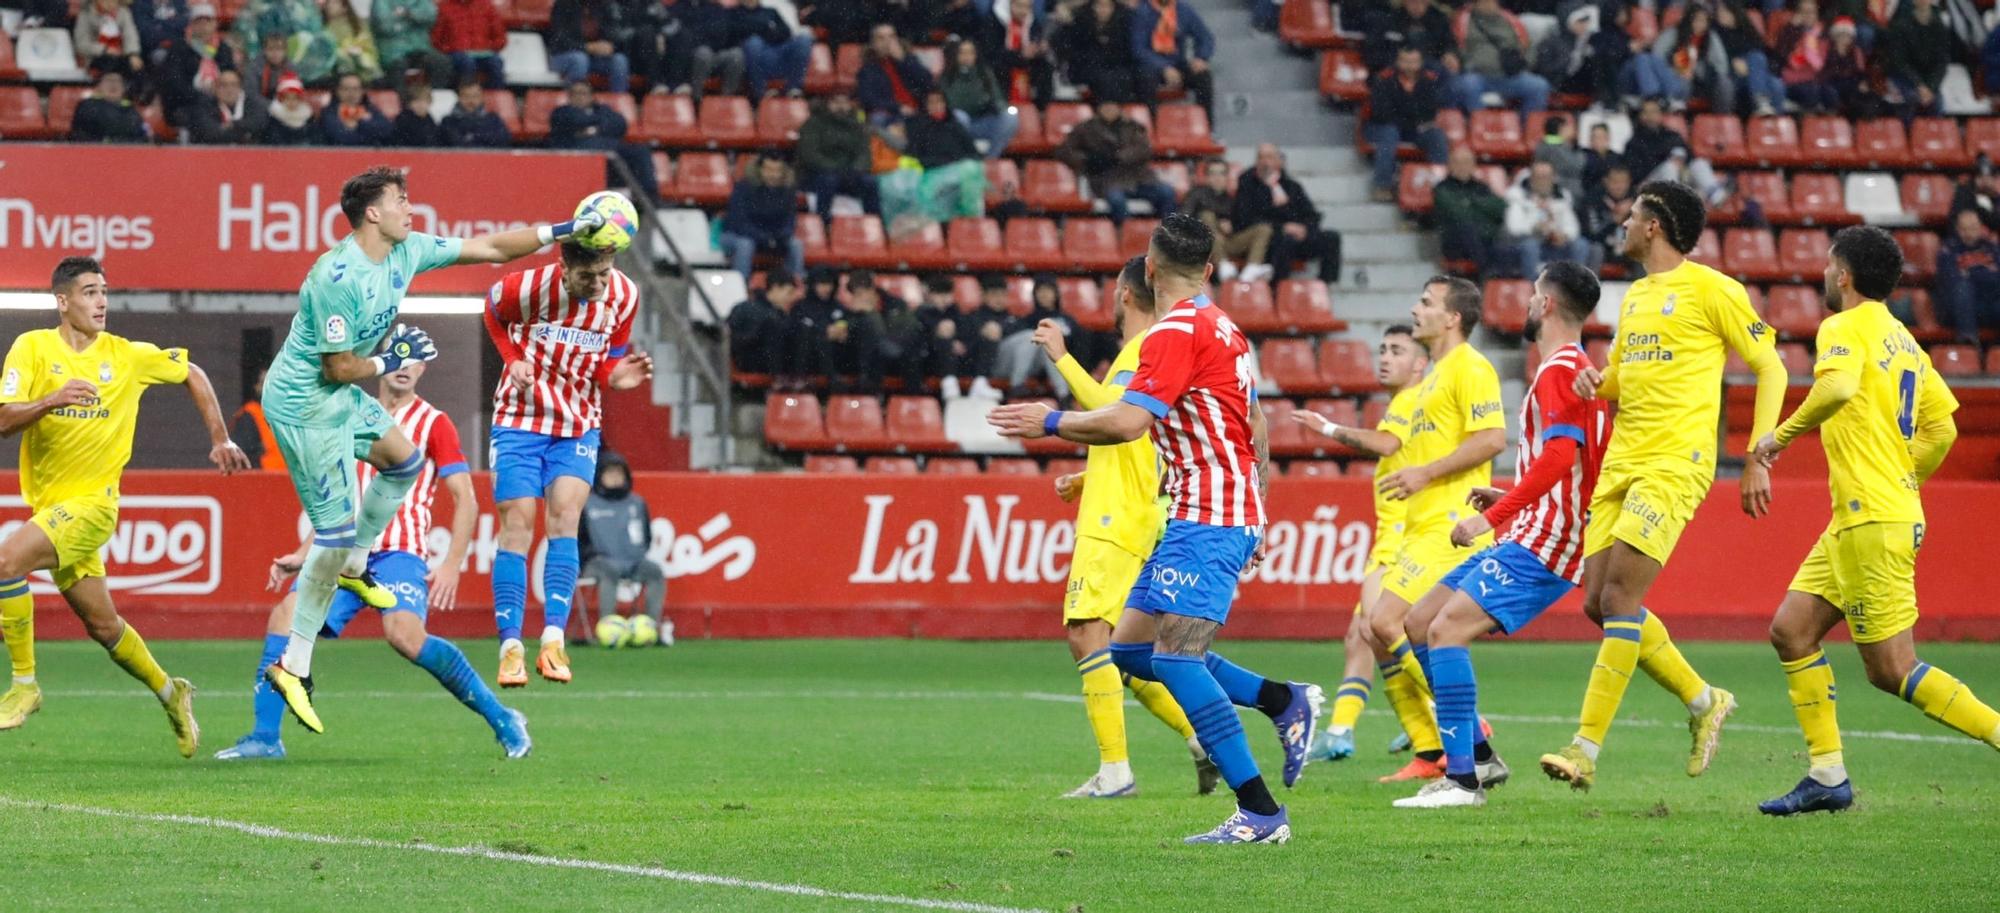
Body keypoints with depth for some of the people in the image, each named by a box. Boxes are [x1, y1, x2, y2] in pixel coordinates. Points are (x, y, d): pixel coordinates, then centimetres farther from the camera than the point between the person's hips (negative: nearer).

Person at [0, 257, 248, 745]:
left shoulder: (128, 356, -1)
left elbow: (193, 374, 17)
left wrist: (220, 440, 14)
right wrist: (53, 400, -32)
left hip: (91, 501, -3)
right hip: (49, 502, 3)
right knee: (102, 625, 11)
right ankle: (169, 692, 34)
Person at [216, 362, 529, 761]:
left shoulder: (434, 424, 3)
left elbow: (466, 500, -1)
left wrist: (451, 565, -13)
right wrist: (301, 556, 19)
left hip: (400, 552, -5)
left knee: (404, 634, -30)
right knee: (287, 613, -17)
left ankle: (502, 719, -15)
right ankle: (265, 738, -12)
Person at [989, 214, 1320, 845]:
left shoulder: (1178, 331, -14)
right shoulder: (1221, 329, 17)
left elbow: (1127, 421, -23)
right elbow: (1256, 431, 23)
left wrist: (1050, 423, -9)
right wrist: (1255, 519, 29)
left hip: (1209, 519, -10)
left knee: (1175, 655, -18)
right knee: (1131, 649, 11)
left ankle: (1260, 812, -20)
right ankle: (1285, 702, 14)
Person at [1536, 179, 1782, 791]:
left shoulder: (1709, 289, -4)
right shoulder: (1635, 297, 19)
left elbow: (1770, 367, -3)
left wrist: (1757, 460, -10)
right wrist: (1595, 383, 6)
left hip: (1675, 464, -9)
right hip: (1622, 464, 9)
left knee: (1621, 596, -16)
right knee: (1598, 603, 2)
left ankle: (1587, 747, -17)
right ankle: (1702, 701, 18)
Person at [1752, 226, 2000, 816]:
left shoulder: (1846, 328, -9)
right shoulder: (1902, 340, 17)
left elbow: (1837, 388, -31)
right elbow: (1942, 428, 16)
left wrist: (1783, 434, -19)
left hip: (1871, 522, -10)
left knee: (1892, 670, -8)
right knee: (1791, 630, 10)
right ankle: (1828, 777, 9)